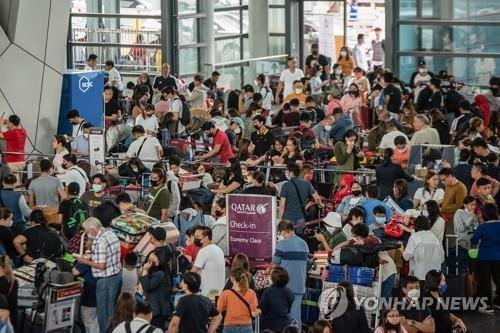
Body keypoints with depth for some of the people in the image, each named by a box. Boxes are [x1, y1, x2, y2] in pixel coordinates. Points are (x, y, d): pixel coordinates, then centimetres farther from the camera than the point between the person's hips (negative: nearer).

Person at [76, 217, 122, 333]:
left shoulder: (100, 241, -22)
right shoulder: (111, 233, 7)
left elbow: (101, 266, -23)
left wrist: (85, 261, -11)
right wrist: (93, 257, 12)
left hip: (106, 279, -9)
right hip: (117, 275, 9)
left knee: (103, 312, 2)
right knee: (113, 310, 17)